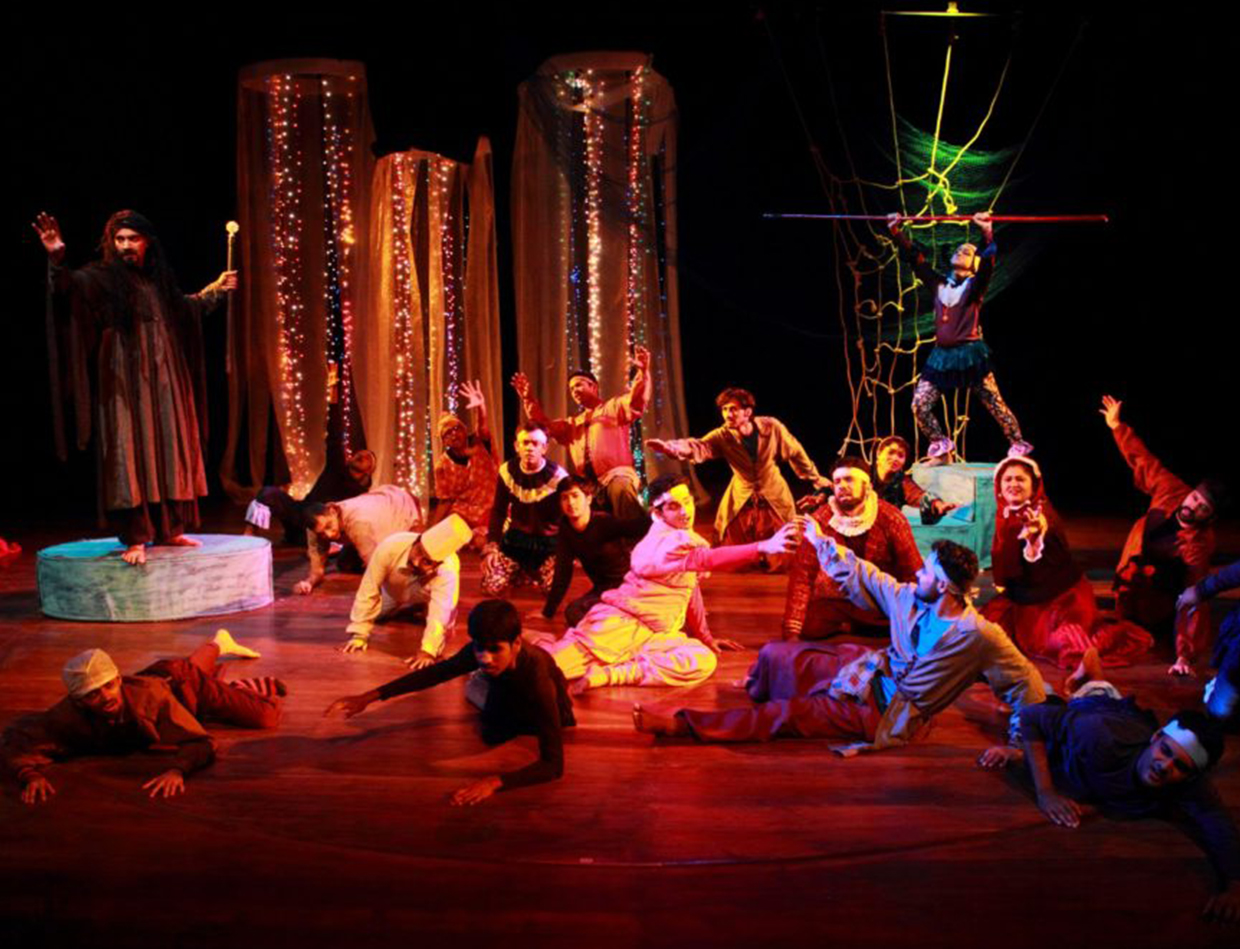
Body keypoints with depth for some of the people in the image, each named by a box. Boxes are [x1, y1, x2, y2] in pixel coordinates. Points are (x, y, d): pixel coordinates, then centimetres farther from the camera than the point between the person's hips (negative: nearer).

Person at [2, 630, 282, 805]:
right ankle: (218, 644, 69)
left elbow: (200, 742, -51)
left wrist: (177, 769, -71)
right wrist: (30, 773, -61)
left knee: (264, 717, -6)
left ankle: (259, 687, 27)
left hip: (180, 684, -4)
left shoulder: (149, 696, -50)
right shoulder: (71, 716, -44)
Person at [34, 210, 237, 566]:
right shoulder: (102, 279, -5)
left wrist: (215, 290, 39)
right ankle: (134, 539, -7)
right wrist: (56, 260, -46)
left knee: (168, 453, 8)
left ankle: (167, 530, 18)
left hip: (164, 383, 6)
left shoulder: (158, 280, 12)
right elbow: (69, 286, -26)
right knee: (130, 454, -9)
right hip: (125, 385, -6)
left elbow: (183, 308, 33)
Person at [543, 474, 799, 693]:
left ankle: (607, 674, -19)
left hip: (653, 635, 7)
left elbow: (690, 590, 24)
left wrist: (706, 637, 25)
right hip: (619, 624, -7)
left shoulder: (684, 539, 14)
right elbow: (707, 559, -33)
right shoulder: (665, 542, -14)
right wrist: (764, 548, -41)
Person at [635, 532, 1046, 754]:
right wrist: (821, 542, 11)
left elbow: (1027, 682, -18)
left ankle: (680, 724, -17)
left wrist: (1020, 744, -18)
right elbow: (863, 577, 7)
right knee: (775, 656, 1)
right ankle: (754, 698, 35)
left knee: (789, 714, -18)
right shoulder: (910, 598, -6)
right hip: (872, 672, 7)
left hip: (884, 712, -6)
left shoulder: (980, 636, -24)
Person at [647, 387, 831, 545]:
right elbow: (701, 447, -39)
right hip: (741, 501, 1)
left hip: (774, 498, -1)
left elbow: (794, 452, -3)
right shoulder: (722, 436, -19)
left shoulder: (771, 427, -19)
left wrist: (815, 478, 10)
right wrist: (673, 447, -62)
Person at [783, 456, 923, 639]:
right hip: (836, 601, -1)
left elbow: (912, 572, -7)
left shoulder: (891, 519, -14)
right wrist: (791, 631, -23)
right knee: (807, 627, -23)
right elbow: (802, 575, -16)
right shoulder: (819, 521, -14)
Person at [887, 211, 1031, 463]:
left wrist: (987, 233, -31)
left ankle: (1018, 447, 9)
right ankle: (942, 450, 9)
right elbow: (915, 258, 11)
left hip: (970, 354, -5)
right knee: (920, 405, -3)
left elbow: (988, 263, -17)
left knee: (995, 404, -2)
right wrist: (897, 232, 4)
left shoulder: (975, 285, 1)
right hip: (941, 355, 5)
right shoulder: (939, 283, 13)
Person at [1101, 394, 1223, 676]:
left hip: (1160, 587, -5)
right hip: (1134, 573, 5)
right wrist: (1117, 427, -5)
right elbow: (1143, 460, -9)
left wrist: (1185, 655, -44)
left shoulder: (1201, 545, -36)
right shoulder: (1171, 489, -24)